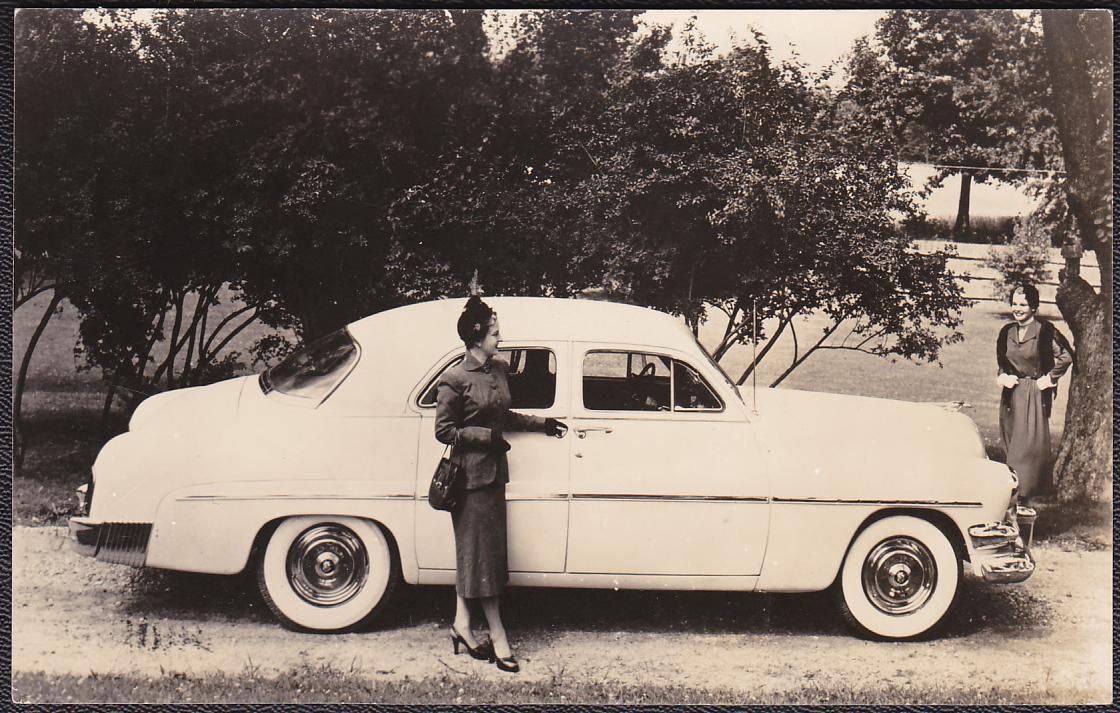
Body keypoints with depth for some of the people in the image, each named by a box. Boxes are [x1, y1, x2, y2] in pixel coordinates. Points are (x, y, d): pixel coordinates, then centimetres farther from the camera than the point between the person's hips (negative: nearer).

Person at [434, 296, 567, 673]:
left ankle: (462, 624, 23)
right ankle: (498, 637, 5)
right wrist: (487, 436, -18)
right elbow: (444, 430, -12)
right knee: (482, 554, -2)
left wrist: (542, 424, 17)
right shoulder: (455, 379, -14)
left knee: (473, 551, 13)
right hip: (471, 472, -8)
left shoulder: (498, 370, 8)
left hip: (494, 470, 8)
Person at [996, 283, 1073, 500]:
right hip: (1012, 393, 6)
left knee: (1029, 443, -5)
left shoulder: (1045, 331, -12)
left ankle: (1021, 492, -2)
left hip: (1035, 394, -6)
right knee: (1011, 441, 10)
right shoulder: (1007, 332, 6)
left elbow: (1066, 356, -12)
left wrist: (1050, 378, -9)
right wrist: (1003, 376, 2)